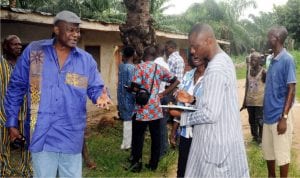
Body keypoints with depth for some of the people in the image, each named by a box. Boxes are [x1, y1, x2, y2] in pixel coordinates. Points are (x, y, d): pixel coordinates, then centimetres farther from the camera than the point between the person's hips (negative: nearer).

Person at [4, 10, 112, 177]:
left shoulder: (87, 59, 3)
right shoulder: (33, 51, -2)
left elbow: (95, 88, 5)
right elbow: (16, 87, 4)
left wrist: (101, 96, -20)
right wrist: (12, 122, 4)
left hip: (72, 137, 2)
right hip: (42, 135, -1)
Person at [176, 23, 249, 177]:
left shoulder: (215, 69, -23)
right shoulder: (223, 60, 9)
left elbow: (210, 114, -25)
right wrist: (193, 100, 5)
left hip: (217, 142, -10)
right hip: (224, 137, 10)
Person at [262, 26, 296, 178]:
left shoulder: (287, 60, -14)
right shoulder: (272, 60, 9)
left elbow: (291, 90, -16)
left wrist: (284, 117, -19)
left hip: (279, 116, -8)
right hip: (268, 114, 8)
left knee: (282, 154, 6)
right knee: (268, 151, 18)